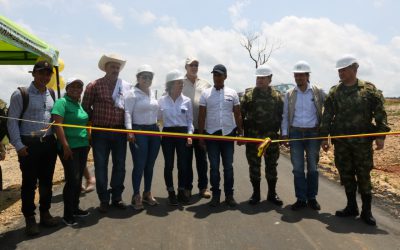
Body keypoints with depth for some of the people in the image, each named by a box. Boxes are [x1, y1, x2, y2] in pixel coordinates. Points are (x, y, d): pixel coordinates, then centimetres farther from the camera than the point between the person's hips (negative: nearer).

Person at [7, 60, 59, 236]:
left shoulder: (52, 94, 9)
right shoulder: (20, 94, -6)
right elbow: (12, 121, -7)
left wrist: (57, 139, 5)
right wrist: (18, 145, -11)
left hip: (49, 143, 5)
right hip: (28, 144, -5)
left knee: (47, 180, 12)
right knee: (29, 182, 3)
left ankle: (45, 213, 26)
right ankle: (30, 219, 14)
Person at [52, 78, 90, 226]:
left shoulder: (80, 104, 15)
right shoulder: (62, 102, -9)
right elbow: (57, 124, -18)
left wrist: (88, 142, 17)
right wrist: (65, 145, -23)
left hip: (82, 146, 8)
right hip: (69, 147, -8)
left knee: (78, 179, 13)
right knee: (72, 179, -7)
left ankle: (75, 208, 25)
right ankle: (67, 215, 4)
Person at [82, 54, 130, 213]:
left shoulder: (127, 87, 6)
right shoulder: (94, 85, -3)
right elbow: (86, 107, 0)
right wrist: (94, 121, -1)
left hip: (120, 132, 3)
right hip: (100, 133, -3)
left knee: (119, 165, 9)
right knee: (101, 166, 4)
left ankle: (117, 197, 23)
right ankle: (104, 200, 15)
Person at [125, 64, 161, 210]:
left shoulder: (152, 93, 14)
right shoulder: (133, 94, -5)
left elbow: (156, 111, 15)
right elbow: (128, 112, -11)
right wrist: (129, 131, -20)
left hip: (154, 130, 6)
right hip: (139, 131, -6)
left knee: (150, 164, 11)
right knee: (139, 165, -4)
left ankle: (147, 193, 23)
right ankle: (136, 196, 8)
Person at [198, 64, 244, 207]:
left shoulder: (232, 93, 5)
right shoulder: (206, 94, 2)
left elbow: (237, 115, 7)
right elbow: (201, 116, 2)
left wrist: (240, 133, 2)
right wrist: (200, 135, -2)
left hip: (228, 134, 1)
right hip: (211, 134, 0)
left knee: (228, 166, 6)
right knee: (214, 167, 5)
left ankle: (229, 195, 16)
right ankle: (215, 195, 14)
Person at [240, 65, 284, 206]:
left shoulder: (276, 96, 5)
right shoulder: (248, 95, 3)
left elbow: (281, 116, 8)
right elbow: (241, 115, 2)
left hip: (271, 136, 1)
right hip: (252, 136, 0)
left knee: (271, 165, 7)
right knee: (254, 166, 6)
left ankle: (272, 193, 20)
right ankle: (256, 193, 18)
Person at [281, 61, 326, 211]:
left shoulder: (318, 92, 0)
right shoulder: (289, 94, 5)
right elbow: (285, 116, 8)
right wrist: (284, 134, 1)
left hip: (313, 133, -1)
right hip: (295, 133, 1)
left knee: (313, 167, 7)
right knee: (297, 168, 3)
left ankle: (312, 198, 19)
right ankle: (301, 199, 13)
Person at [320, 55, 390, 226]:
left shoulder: (369, 89, -1)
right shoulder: (334, 92, 6)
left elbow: (380, 114, -1)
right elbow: (327, 116, 8)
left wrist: (380, 135, -8)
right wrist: (324, 137, 4)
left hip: (363, 141, -3)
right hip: (341, 141, 3)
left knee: (364, 175, 3)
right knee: (346, 174, 9)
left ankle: (366, 211, 13)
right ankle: (351, 207, 23)